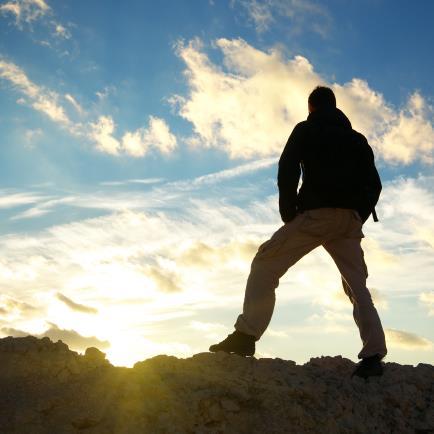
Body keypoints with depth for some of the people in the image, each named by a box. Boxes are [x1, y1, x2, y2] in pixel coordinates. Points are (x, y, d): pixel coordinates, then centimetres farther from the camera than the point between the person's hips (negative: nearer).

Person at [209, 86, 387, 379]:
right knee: (358, 287, 8)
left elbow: (287, 171, -3)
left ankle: (246, 336, -12)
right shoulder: (357, 139, 26)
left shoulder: (306, 130, 12)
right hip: (350, 221, 5)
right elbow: (374, 183, 18)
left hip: (316, 213, -5)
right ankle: (373, 355, -5)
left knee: (265, 266, 0)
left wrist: (288, 213, 1)